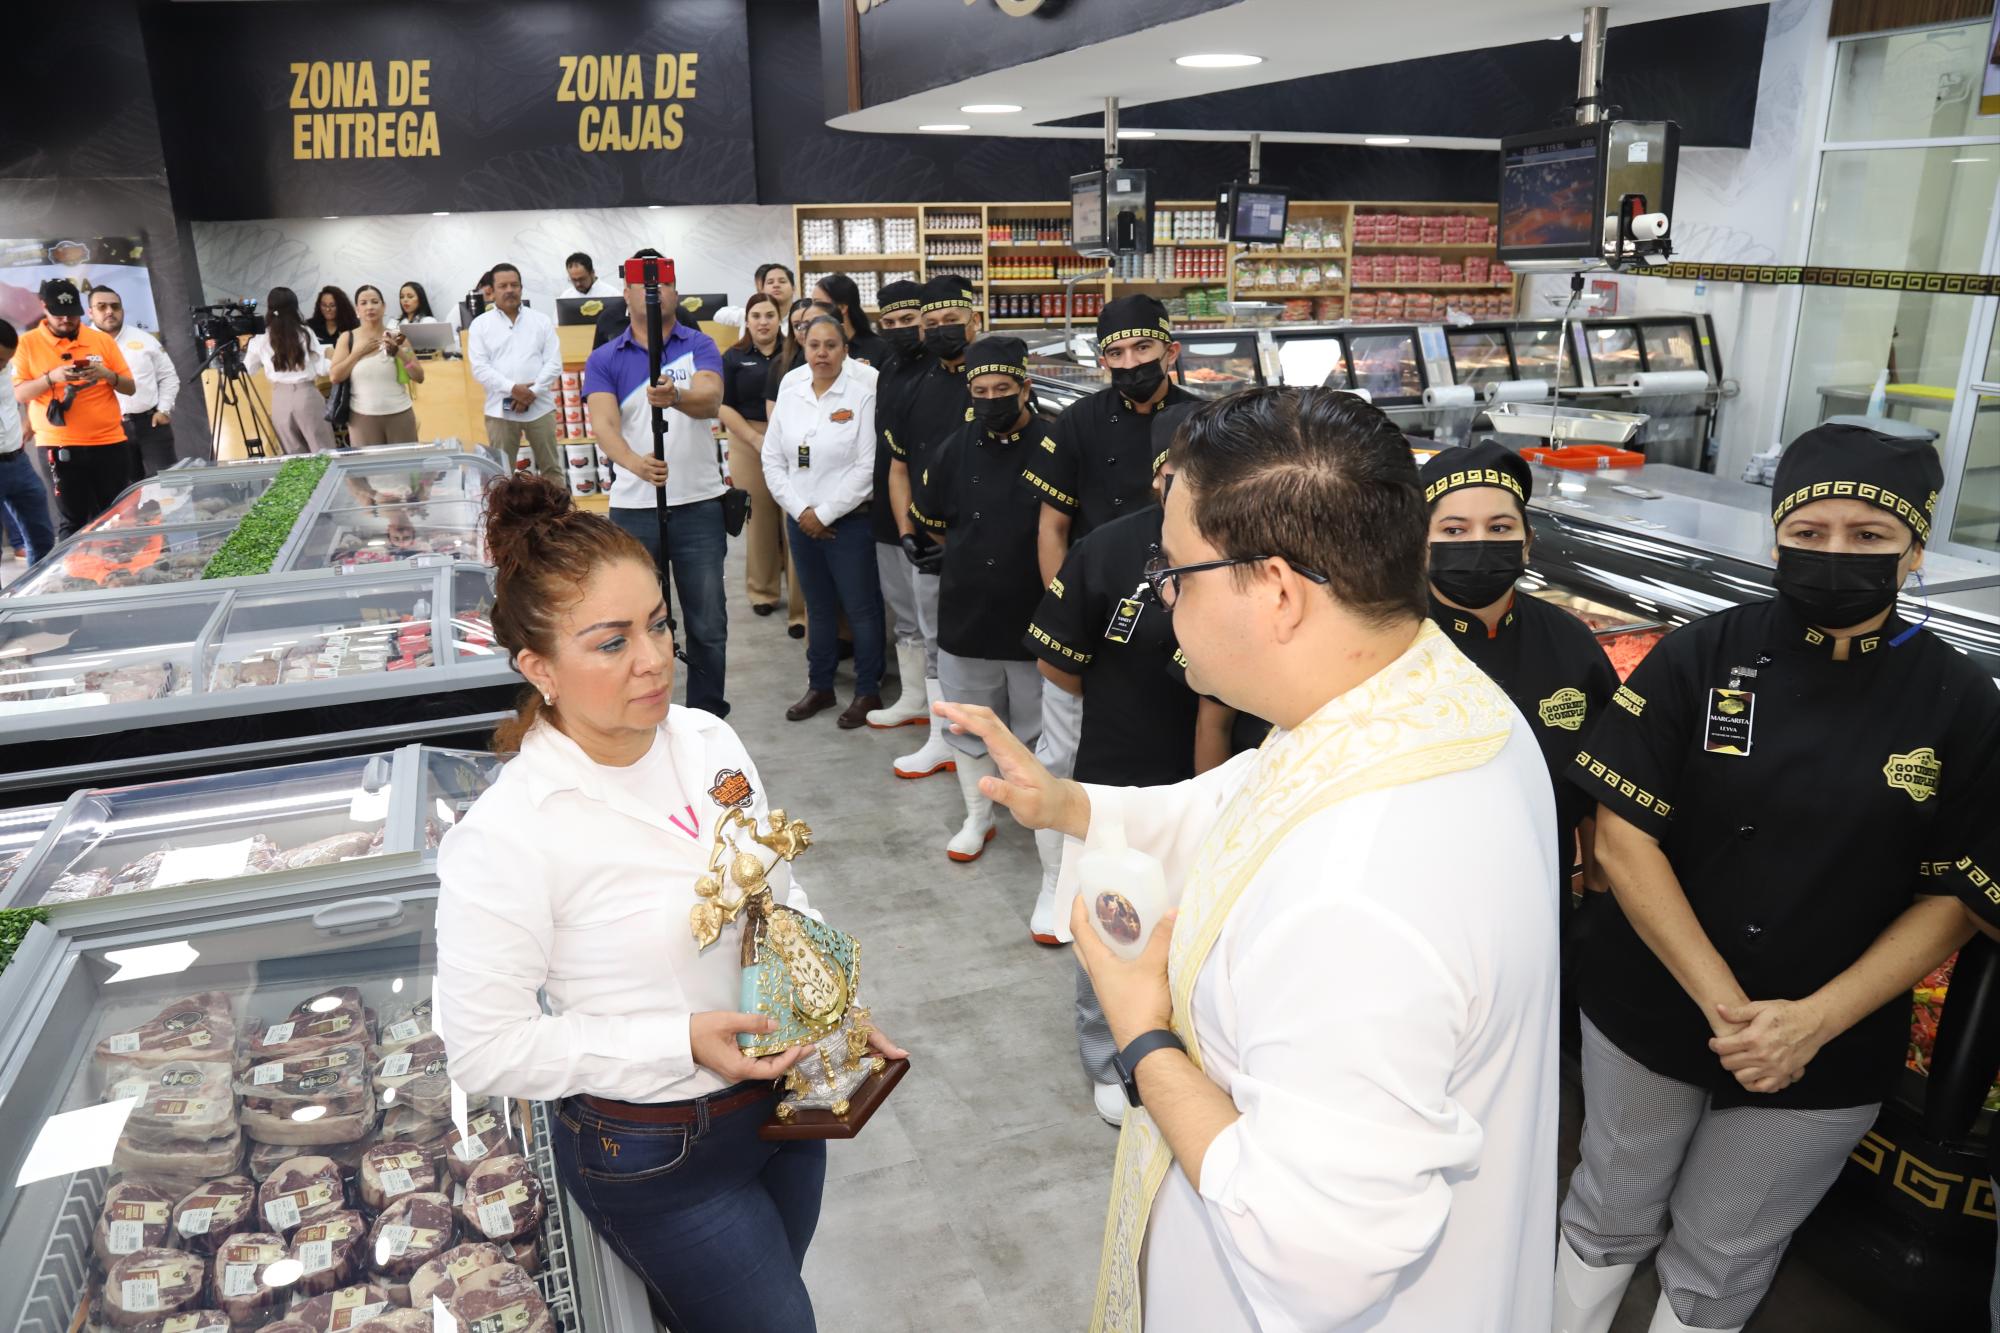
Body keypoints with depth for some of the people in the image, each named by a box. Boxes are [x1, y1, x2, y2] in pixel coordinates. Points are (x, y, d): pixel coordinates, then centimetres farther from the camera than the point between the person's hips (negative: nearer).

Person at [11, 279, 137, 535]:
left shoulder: (103, 340, 7)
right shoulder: (27, 343, 3)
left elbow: (130, 387, 8)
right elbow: (20, 394, -1)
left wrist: (108, 375, -13)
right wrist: (51, 377, -18)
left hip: (109, 442, 2)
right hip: (59, 447, -2)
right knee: (74, 521, 0)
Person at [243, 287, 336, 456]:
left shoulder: (260, 340, 1)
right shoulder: (305, 333, -3)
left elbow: (248, 370, 15)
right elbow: (322, 368, -1)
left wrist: (249, 348, 32)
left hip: (280, 399, 2)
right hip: (307, 395, -2)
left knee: (295, 455, 9)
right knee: (323, 452, 2)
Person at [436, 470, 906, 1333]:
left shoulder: (706, 739, -7)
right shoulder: (504, 840, -25)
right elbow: (485, 1052, -19)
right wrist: (679, 1042, -24)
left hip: (780, 1090, 6)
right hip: (655, 1153, -5)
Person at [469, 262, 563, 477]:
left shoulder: (542, 321, 7)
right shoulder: (480, 325, 5)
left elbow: (554, 363, 0)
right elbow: (480, 368, -3)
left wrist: (532, 393, -12)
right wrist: (512, 388, -17)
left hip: (540, 408, 1)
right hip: (500, 410, 0)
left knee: (551, 467, 7)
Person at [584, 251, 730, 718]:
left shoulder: (700, 346, 2)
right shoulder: (604, 359, 2)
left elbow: (710, 398, -18)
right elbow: (604, 424, -14)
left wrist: (675, 396, -42)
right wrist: (633, 462, -36)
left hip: (699, 505, 0)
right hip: (635, 508, 0)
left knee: (708, 624, 6)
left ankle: (709, 720, 20)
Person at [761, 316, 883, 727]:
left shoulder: (864, 392, -10)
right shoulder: (790, 391, 5)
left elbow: (867, 467, -14)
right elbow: (772, 459, 6)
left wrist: (824, 514, -12)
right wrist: (800, 511, -4)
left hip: (849, 520, -5)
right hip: (801, 520, 5)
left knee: (860, 608, 3)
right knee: (818, 608, 16)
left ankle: (868, 692, 17)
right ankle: (819, 686, 28)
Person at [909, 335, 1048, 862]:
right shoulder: (952, 450, 3)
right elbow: (930, 524, 16)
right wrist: (972, 563, 12)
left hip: (1034, 619, -4)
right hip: (965, 617, 4)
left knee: (1040, 728, 10)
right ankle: (977, 819, 33)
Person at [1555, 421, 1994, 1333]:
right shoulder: (1699, 659, -11)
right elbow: (1623, 840, -13)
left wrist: (1813, 1021, -15)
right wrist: (1725, 1007, -17)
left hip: (1828, 1058, 1)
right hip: (1650, 1016, 0)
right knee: (1610, 1220, 19)